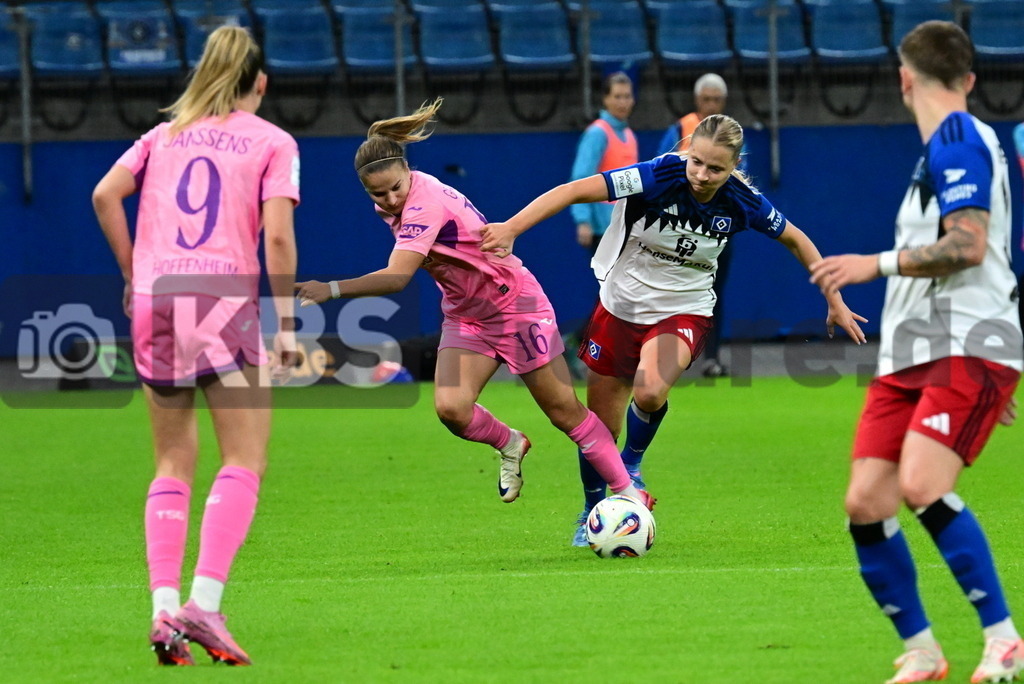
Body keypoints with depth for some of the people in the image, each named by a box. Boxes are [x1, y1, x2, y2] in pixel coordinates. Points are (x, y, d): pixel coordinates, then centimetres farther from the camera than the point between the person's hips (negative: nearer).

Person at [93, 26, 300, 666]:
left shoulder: (165, 135, 18)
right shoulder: (273, 142, 7)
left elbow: (106, 194, 5)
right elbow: (278, 236, -5)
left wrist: (133, 272, 13)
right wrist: (287, 322, -1)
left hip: (154, 302, 4)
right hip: (226, 299, -4)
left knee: (174, 463, 12)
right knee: (244, 462, 0)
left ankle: (165, 609, 0)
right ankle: (204, 604, -16)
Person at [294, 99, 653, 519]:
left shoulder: (425, 204, -32)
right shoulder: (398, 204, -6)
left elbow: (396, 278, -43)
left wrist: (333, 290, -51)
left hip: (515, 305, -7)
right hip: (465, 314, 7)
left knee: (565, 412, 0)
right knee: (451, 407, -15)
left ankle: (629, 493, 13)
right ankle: (510, 445, 15)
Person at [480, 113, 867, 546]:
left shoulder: (741, 202, -15)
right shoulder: (658, 178, -24)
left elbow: (797, 241, 4)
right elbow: (574, 191, -31)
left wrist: (834, 302, 8)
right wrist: (512, 228, -42)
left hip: (684, 312, 0)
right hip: (621, 307, 0)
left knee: (650, 393, -31)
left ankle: (632, 463, 1)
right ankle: (591, 511, 35)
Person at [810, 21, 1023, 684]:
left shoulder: (958, 138, -8)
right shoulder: (945, 146, 22)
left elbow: (969, 246, -20)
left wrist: (875, 264, -15)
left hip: (967, 352, -9)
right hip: (909, 356, 9)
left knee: (921, 485, -26)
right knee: (865, 504, -2)